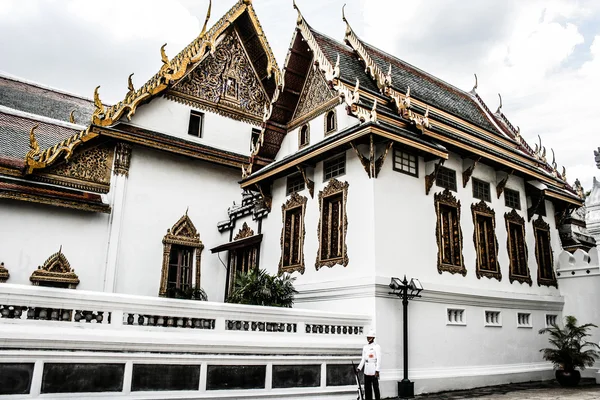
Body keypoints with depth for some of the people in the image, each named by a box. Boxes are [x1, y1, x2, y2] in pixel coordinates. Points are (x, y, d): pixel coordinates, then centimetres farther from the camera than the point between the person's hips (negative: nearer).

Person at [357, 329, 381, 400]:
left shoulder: (377, 347, -5)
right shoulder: (365, 347, 14)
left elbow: (379, 359, -10)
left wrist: (377, 370, -17)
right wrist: (359, 368, 5)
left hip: (374, 371, -6)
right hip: (366, 371, 6)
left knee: (375, 387, -2)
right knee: (367, 388, 9)